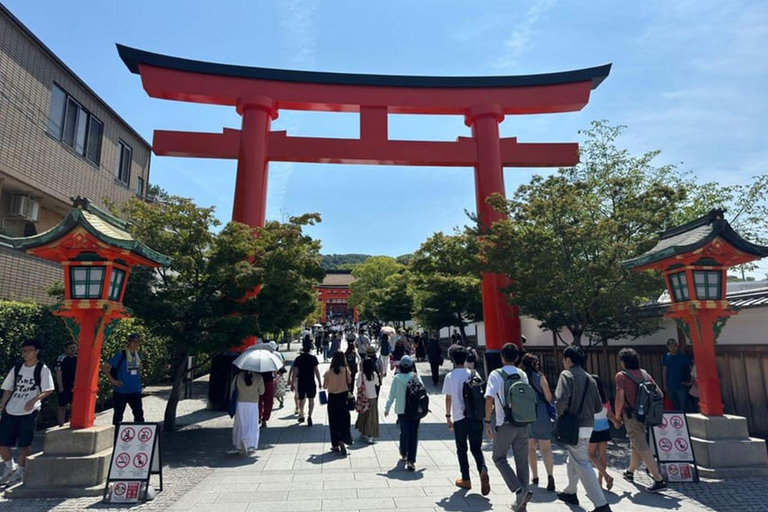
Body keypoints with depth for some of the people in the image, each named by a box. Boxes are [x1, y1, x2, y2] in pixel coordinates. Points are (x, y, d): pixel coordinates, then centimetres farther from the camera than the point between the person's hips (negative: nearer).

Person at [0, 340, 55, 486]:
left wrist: (33, 400, -20)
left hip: (29, 412, -5)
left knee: (24, 444, 2)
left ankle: (20, 472, 20)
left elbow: (48, 390, -8)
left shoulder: (42, 369, -5)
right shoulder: (16, 368, 9)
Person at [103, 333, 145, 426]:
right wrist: (113, 380, -10)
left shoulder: (138, 356, 9)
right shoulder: (121, 355, -9)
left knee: (139, 413, 5)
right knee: (118, 414, 7)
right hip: (121, 391, -5)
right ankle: (115, 432, 19)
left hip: (135, 390, 5)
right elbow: (105, 367, -8)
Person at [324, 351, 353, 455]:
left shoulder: (329, 372, -11)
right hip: (344, 397, 0)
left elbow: (325, 386, -3)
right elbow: (349, 381, 2)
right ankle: (342, 440, -7)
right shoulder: (346, 370, -11)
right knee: (344, 420, 11)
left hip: (332, 398, 0)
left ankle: (335, 445, 17)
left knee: (333, 421, 11)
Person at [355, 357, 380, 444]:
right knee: (372, 416, 5)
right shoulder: (374, 374, -10)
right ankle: (370, 436, 0)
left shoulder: (361, 374, -15)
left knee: (363, 414, 18)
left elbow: (358, 386, -13)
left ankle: (363, 432, 31)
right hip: (373, 397, 0)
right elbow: (377, 384, 3)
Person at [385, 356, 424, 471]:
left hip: (401, 410, 1)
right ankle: (411, 460, -8)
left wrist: (387, 408, 4)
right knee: (413, 434, 0)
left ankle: (404, 454, 38)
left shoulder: (396, 378, -7)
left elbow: (391, 395, -3)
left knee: (404, 432, 20)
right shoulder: (416, 377, -9)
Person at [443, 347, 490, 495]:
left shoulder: (450, 376, -1)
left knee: (461, 449, 13)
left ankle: (466, 480, 18)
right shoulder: (472, 374, 3)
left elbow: (448, 398, 2)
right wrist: (481, 414, 15)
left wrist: (448, 416, 12)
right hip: (475, 416, 2)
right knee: (476, 448, 11)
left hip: (459, 417, -2)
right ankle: (483, 470, -14)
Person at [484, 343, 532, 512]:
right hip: (523, 424, 5)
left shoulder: (496, 374, -10)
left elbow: (489, 399, -17)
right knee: (522, 461, 13)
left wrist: (487, 422, -10)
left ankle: (519, 490, -5)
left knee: (499, 458, 11)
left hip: (505, 424, -4)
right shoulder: (522, 375, 5)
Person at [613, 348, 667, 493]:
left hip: (631, 415, -7)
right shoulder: (644, 373, 7)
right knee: (636, 445, 22)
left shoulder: (622, 375, -11)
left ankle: (659, 480, -8)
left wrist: (617, 417, -7)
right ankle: (630, 472, 40)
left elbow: (620, 398, -19)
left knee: (643, 448, -4)